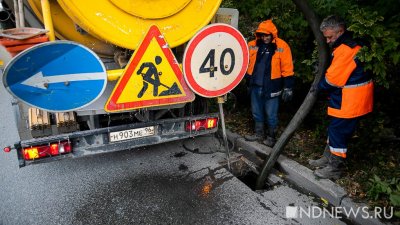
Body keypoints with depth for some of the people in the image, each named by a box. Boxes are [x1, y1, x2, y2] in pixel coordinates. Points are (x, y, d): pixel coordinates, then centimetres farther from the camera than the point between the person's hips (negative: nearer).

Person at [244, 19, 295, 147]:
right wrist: (247, 79, 14)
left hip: (271, 87, -4)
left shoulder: (282, 46, -8)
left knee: (271, 115, 6)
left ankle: (271, 137, 24)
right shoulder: (252, 45, 2)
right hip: (255, 86, 4)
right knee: (256, 112, 17)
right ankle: (258, 134, 34)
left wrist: (288, 87, -9)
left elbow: (287, 68, -8)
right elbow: (245, 63, 13)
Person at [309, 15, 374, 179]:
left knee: (338, 132, -1)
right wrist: (322, 68, 0)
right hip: (346, 99, 10)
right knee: (335, 129, 19)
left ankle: (335, 169, 13)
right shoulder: (346, 45, 11)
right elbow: (337, 73, 15)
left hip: (350, 102, -10)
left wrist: (320, 86, -3)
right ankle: (328, 159, 33)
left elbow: (332, 80, -21)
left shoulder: (346, 49, -23)